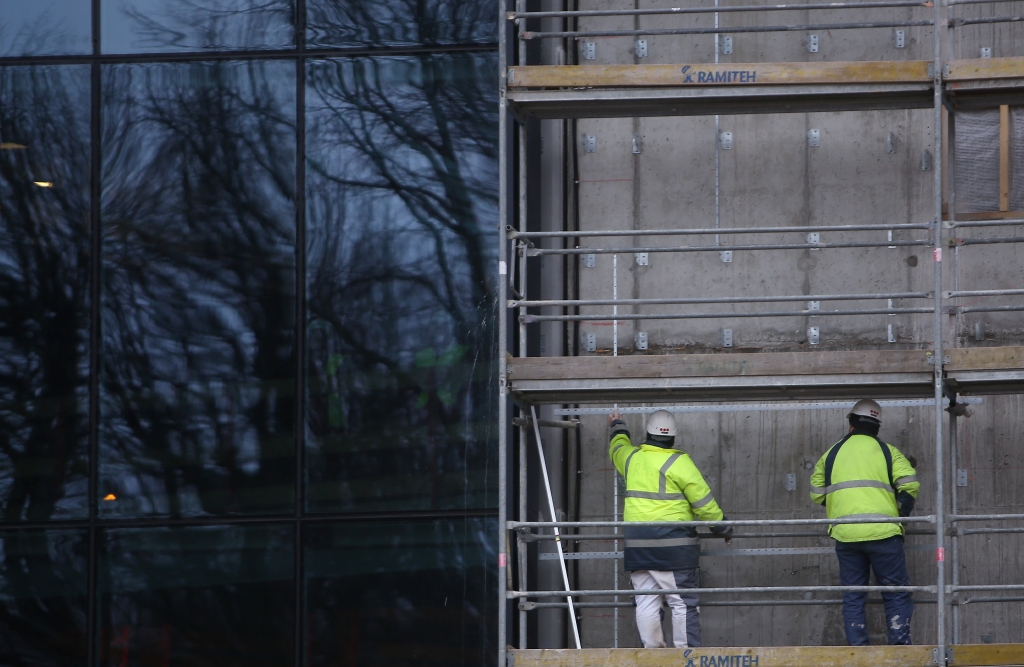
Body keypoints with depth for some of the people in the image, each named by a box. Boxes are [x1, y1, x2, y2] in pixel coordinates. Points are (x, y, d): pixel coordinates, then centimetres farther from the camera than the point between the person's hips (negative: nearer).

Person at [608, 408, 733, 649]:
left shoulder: (632, 458, 8)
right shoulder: (679, 463, -8)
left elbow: (618, 447, 34)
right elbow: (704, 503, -6)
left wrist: (617, 427, 56)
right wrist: (723, 528, 9)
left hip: (637, 544, 5)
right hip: (672, 543, -5)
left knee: (646, 601, 7)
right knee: (683, 602, -3)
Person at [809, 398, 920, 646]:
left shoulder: (831, 454, 12)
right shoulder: (887, 452, 6)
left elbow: (817, 493, 14)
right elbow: (909, 486, -4)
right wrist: (902, 513, 12)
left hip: (845, 535, 2)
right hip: (883, 533, -2)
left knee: (852, 597, 8)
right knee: (896, 594, 4)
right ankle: (899, 644, -4)